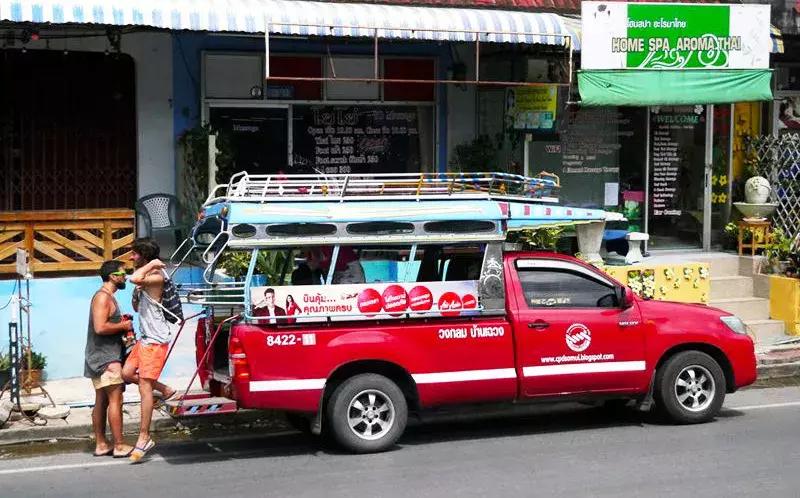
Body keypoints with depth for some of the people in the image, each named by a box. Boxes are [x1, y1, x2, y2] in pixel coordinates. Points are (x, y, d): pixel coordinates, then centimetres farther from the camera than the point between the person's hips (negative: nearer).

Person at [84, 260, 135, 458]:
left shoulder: (108, 297, 17)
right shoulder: (103, 297, -15)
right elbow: (100, 327, -25)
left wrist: (123, 326, 7)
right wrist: (123, 326, -13)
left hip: (104, 357, 10)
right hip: (105, 358, -10)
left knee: (101, 401, 11)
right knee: (115, 399, -9)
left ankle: (101, 445, 15)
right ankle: (120, 446, -8)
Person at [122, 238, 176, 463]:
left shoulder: (156, 277, -16)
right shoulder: (145, 279, 14)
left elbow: (134, 278, -37)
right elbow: (137, 308, 23)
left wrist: (152, 264, -21)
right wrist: (136, 293, 3)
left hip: (156, 340, -10)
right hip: (145, 338, 10)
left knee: (144, 386, -9)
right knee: (127, 373, 8)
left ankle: (144, 438, -5)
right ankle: (165, 390, 21)